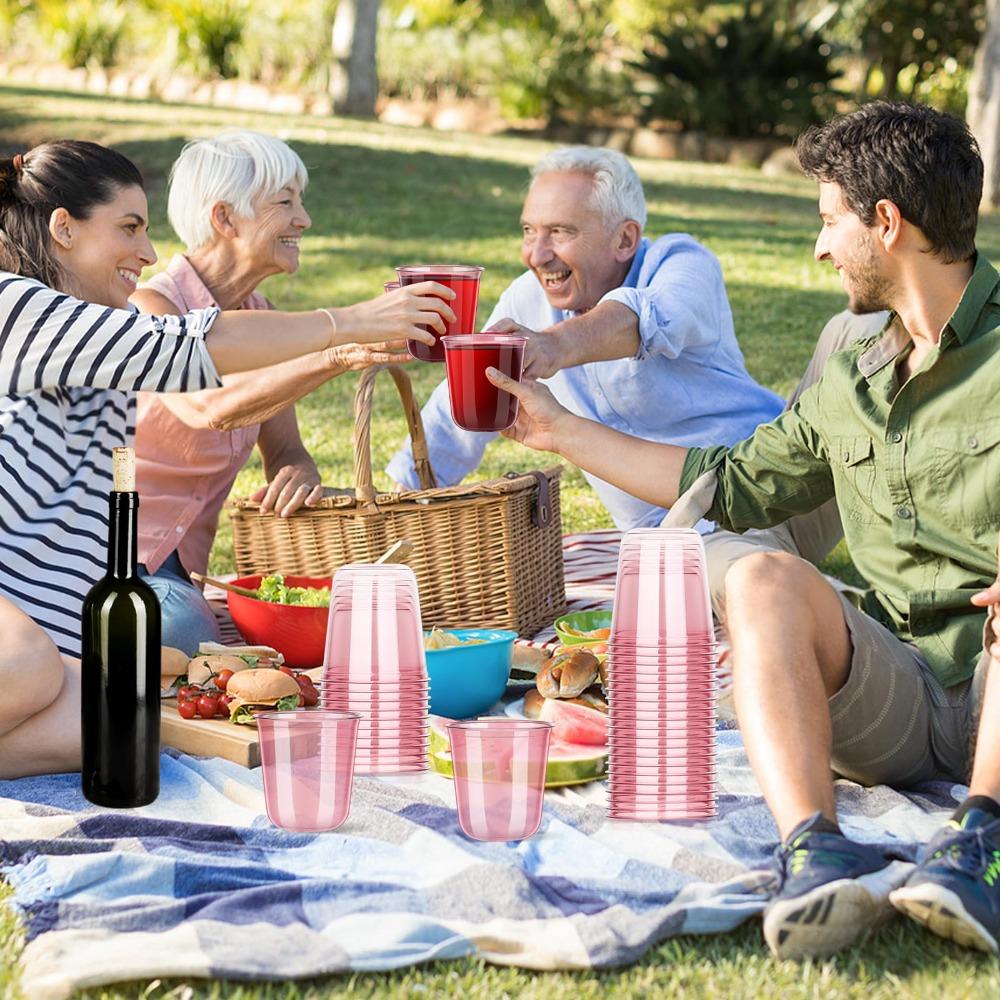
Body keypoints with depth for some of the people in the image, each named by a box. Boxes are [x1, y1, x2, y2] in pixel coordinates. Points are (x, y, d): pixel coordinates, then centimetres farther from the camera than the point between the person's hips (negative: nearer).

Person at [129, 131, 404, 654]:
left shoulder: (258, 317, 8)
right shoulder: (151, 308, -16)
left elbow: (284, 452, 8)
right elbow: (209, 408, -36)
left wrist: (298, 475, -19)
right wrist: (338, 355, -48)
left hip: (178, 571, 7)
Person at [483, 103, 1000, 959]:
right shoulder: (851, 382, 19)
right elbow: (734, 484, 29)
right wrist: (561, 429, 33)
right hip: (898, 695, 5)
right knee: (762, 580, -25)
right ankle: (814, 855, -46)